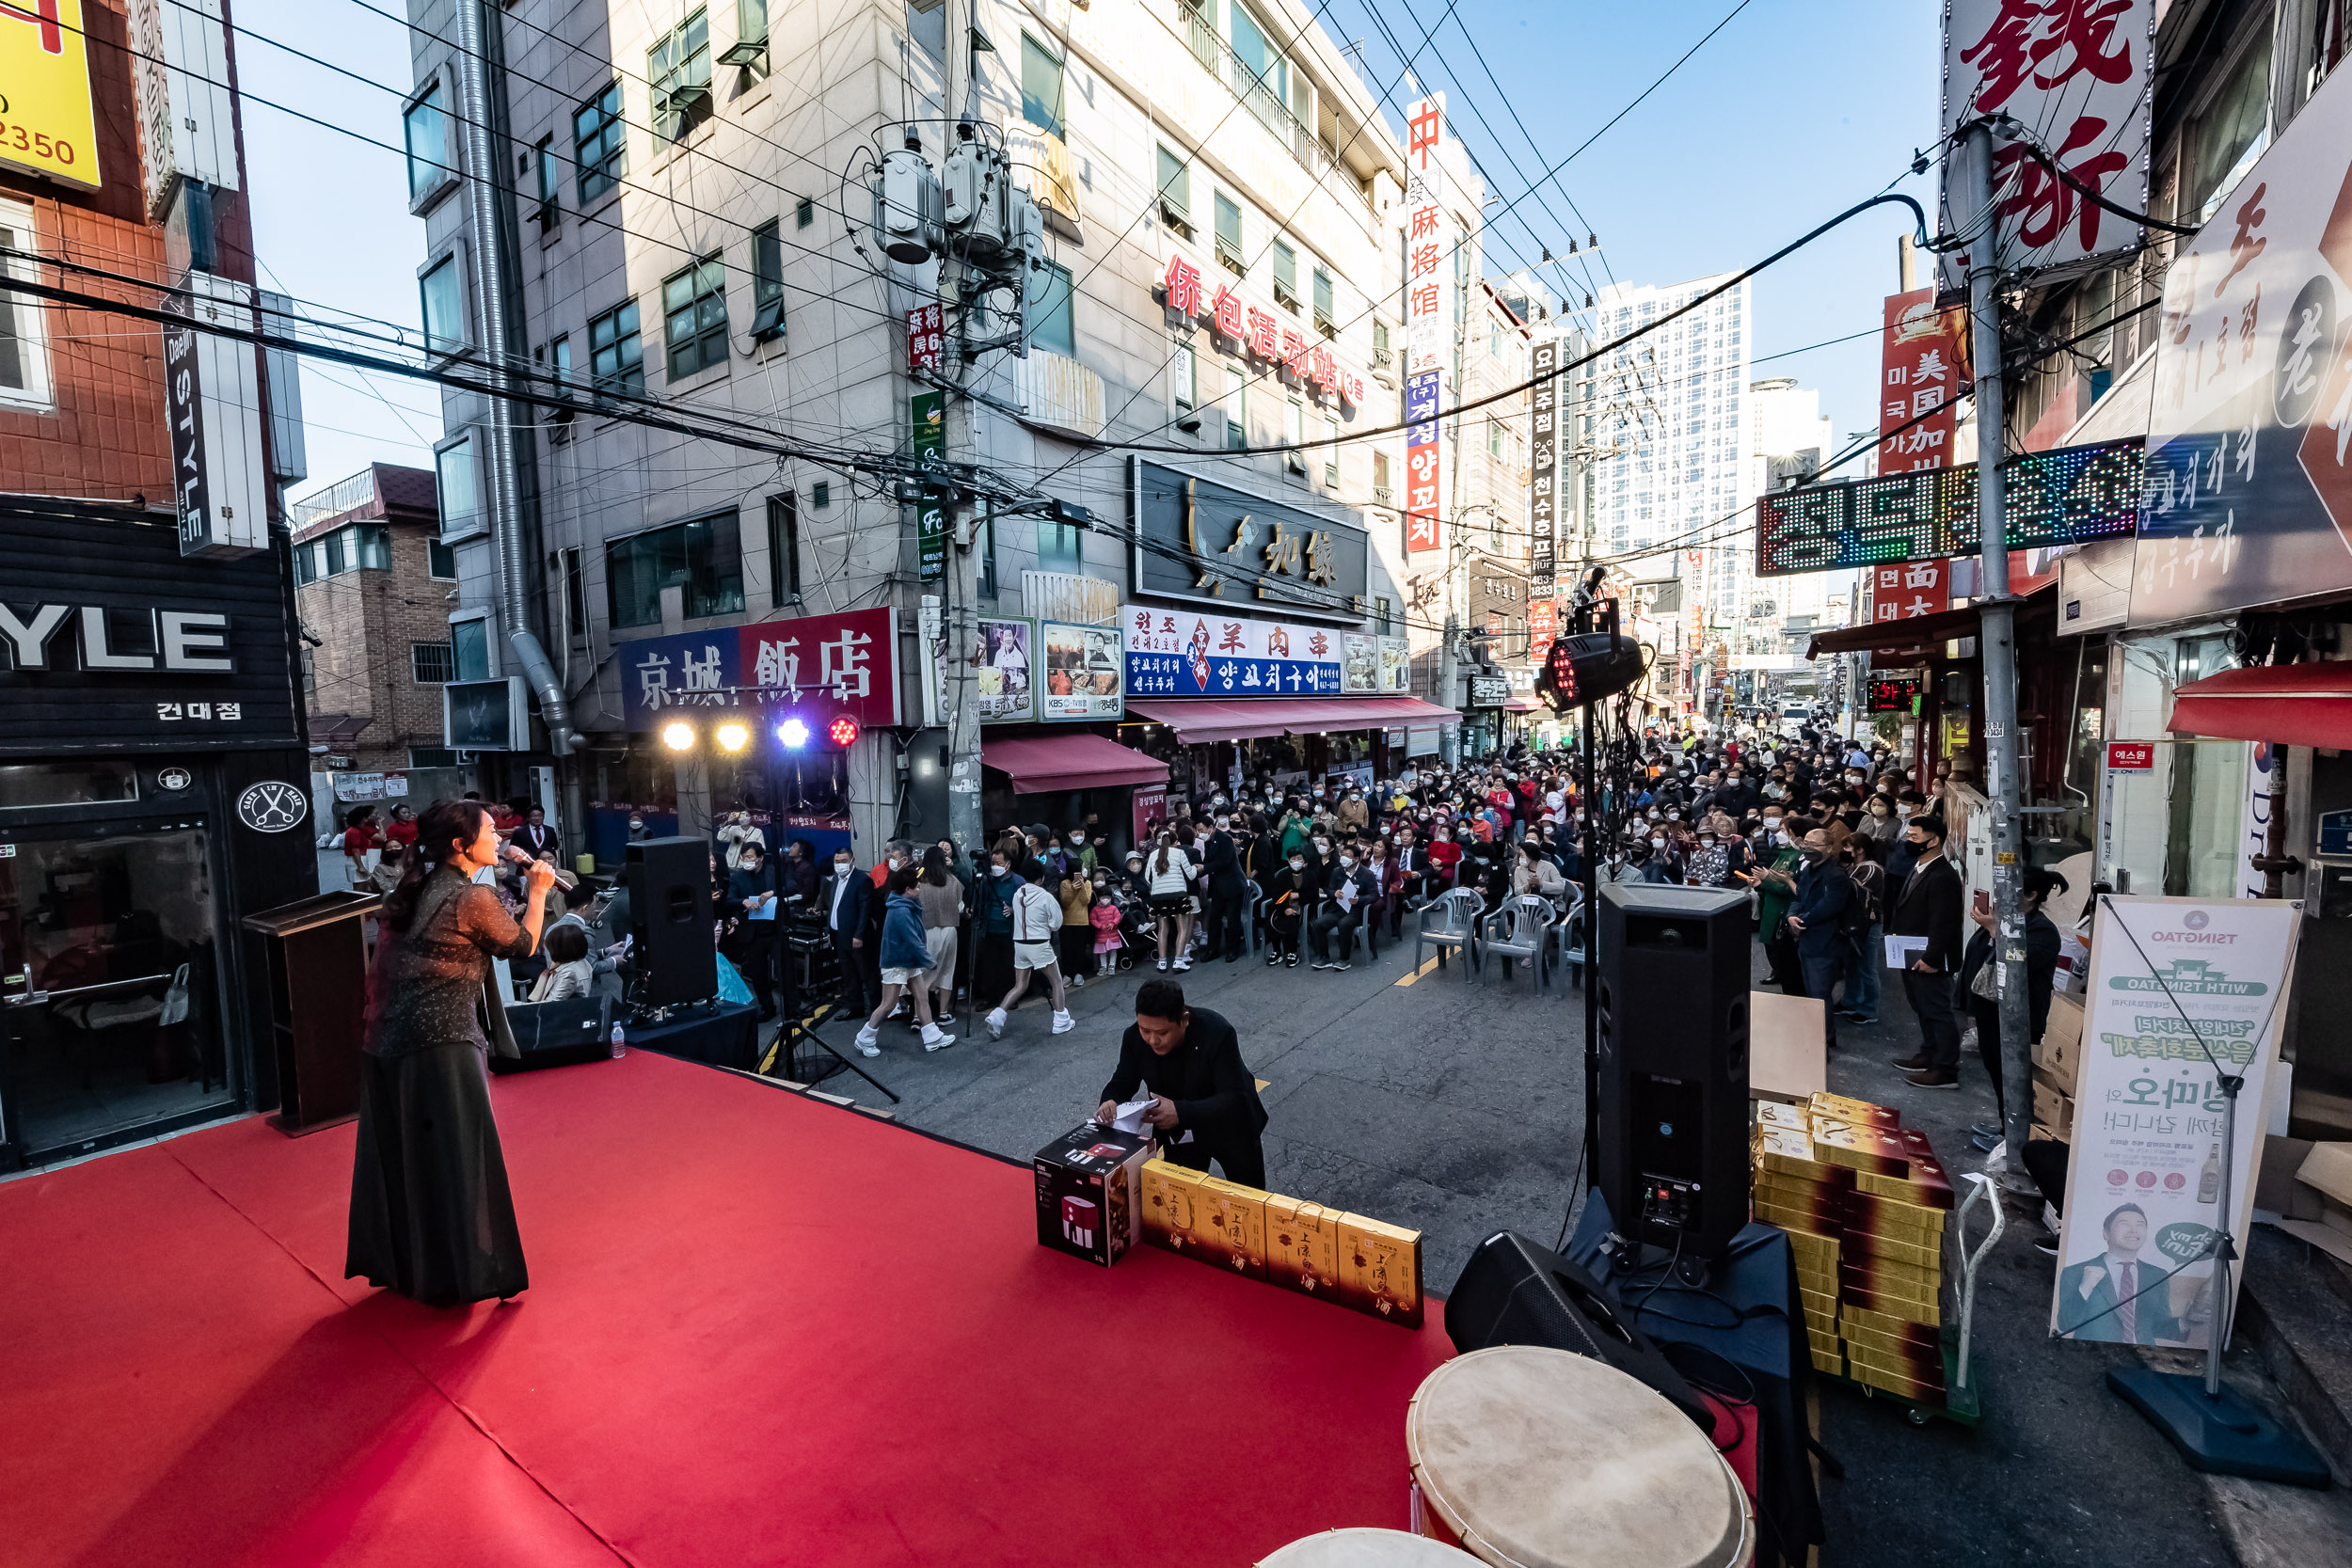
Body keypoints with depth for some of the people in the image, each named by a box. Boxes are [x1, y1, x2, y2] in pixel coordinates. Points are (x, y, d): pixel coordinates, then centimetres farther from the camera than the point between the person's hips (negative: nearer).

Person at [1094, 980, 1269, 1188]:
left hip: (1229, 1127, -3)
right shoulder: (1134, 1037, -21)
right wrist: (1110, 1102, -32)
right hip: (1180, 1132, 3)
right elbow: (1122, 1083, -7)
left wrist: (1181, 1112, -47)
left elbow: (1234, 1099, -34)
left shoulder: (1217, 1032, -34)